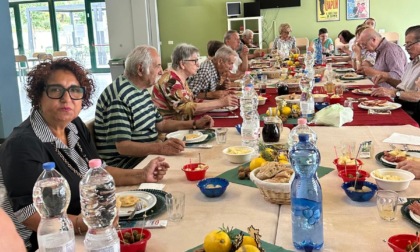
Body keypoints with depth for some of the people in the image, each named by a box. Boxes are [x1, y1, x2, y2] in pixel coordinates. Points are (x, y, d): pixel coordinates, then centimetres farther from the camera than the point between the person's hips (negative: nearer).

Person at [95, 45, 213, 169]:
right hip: (123, 164, -9)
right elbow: (122, 146, -26)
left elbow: (160, 124, 20)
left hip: (147, 153, 9)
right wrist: (160, 148, -40)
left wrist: (194, 124, 10)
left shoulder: (142, 90, 11)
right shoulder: (119, 98, -21)